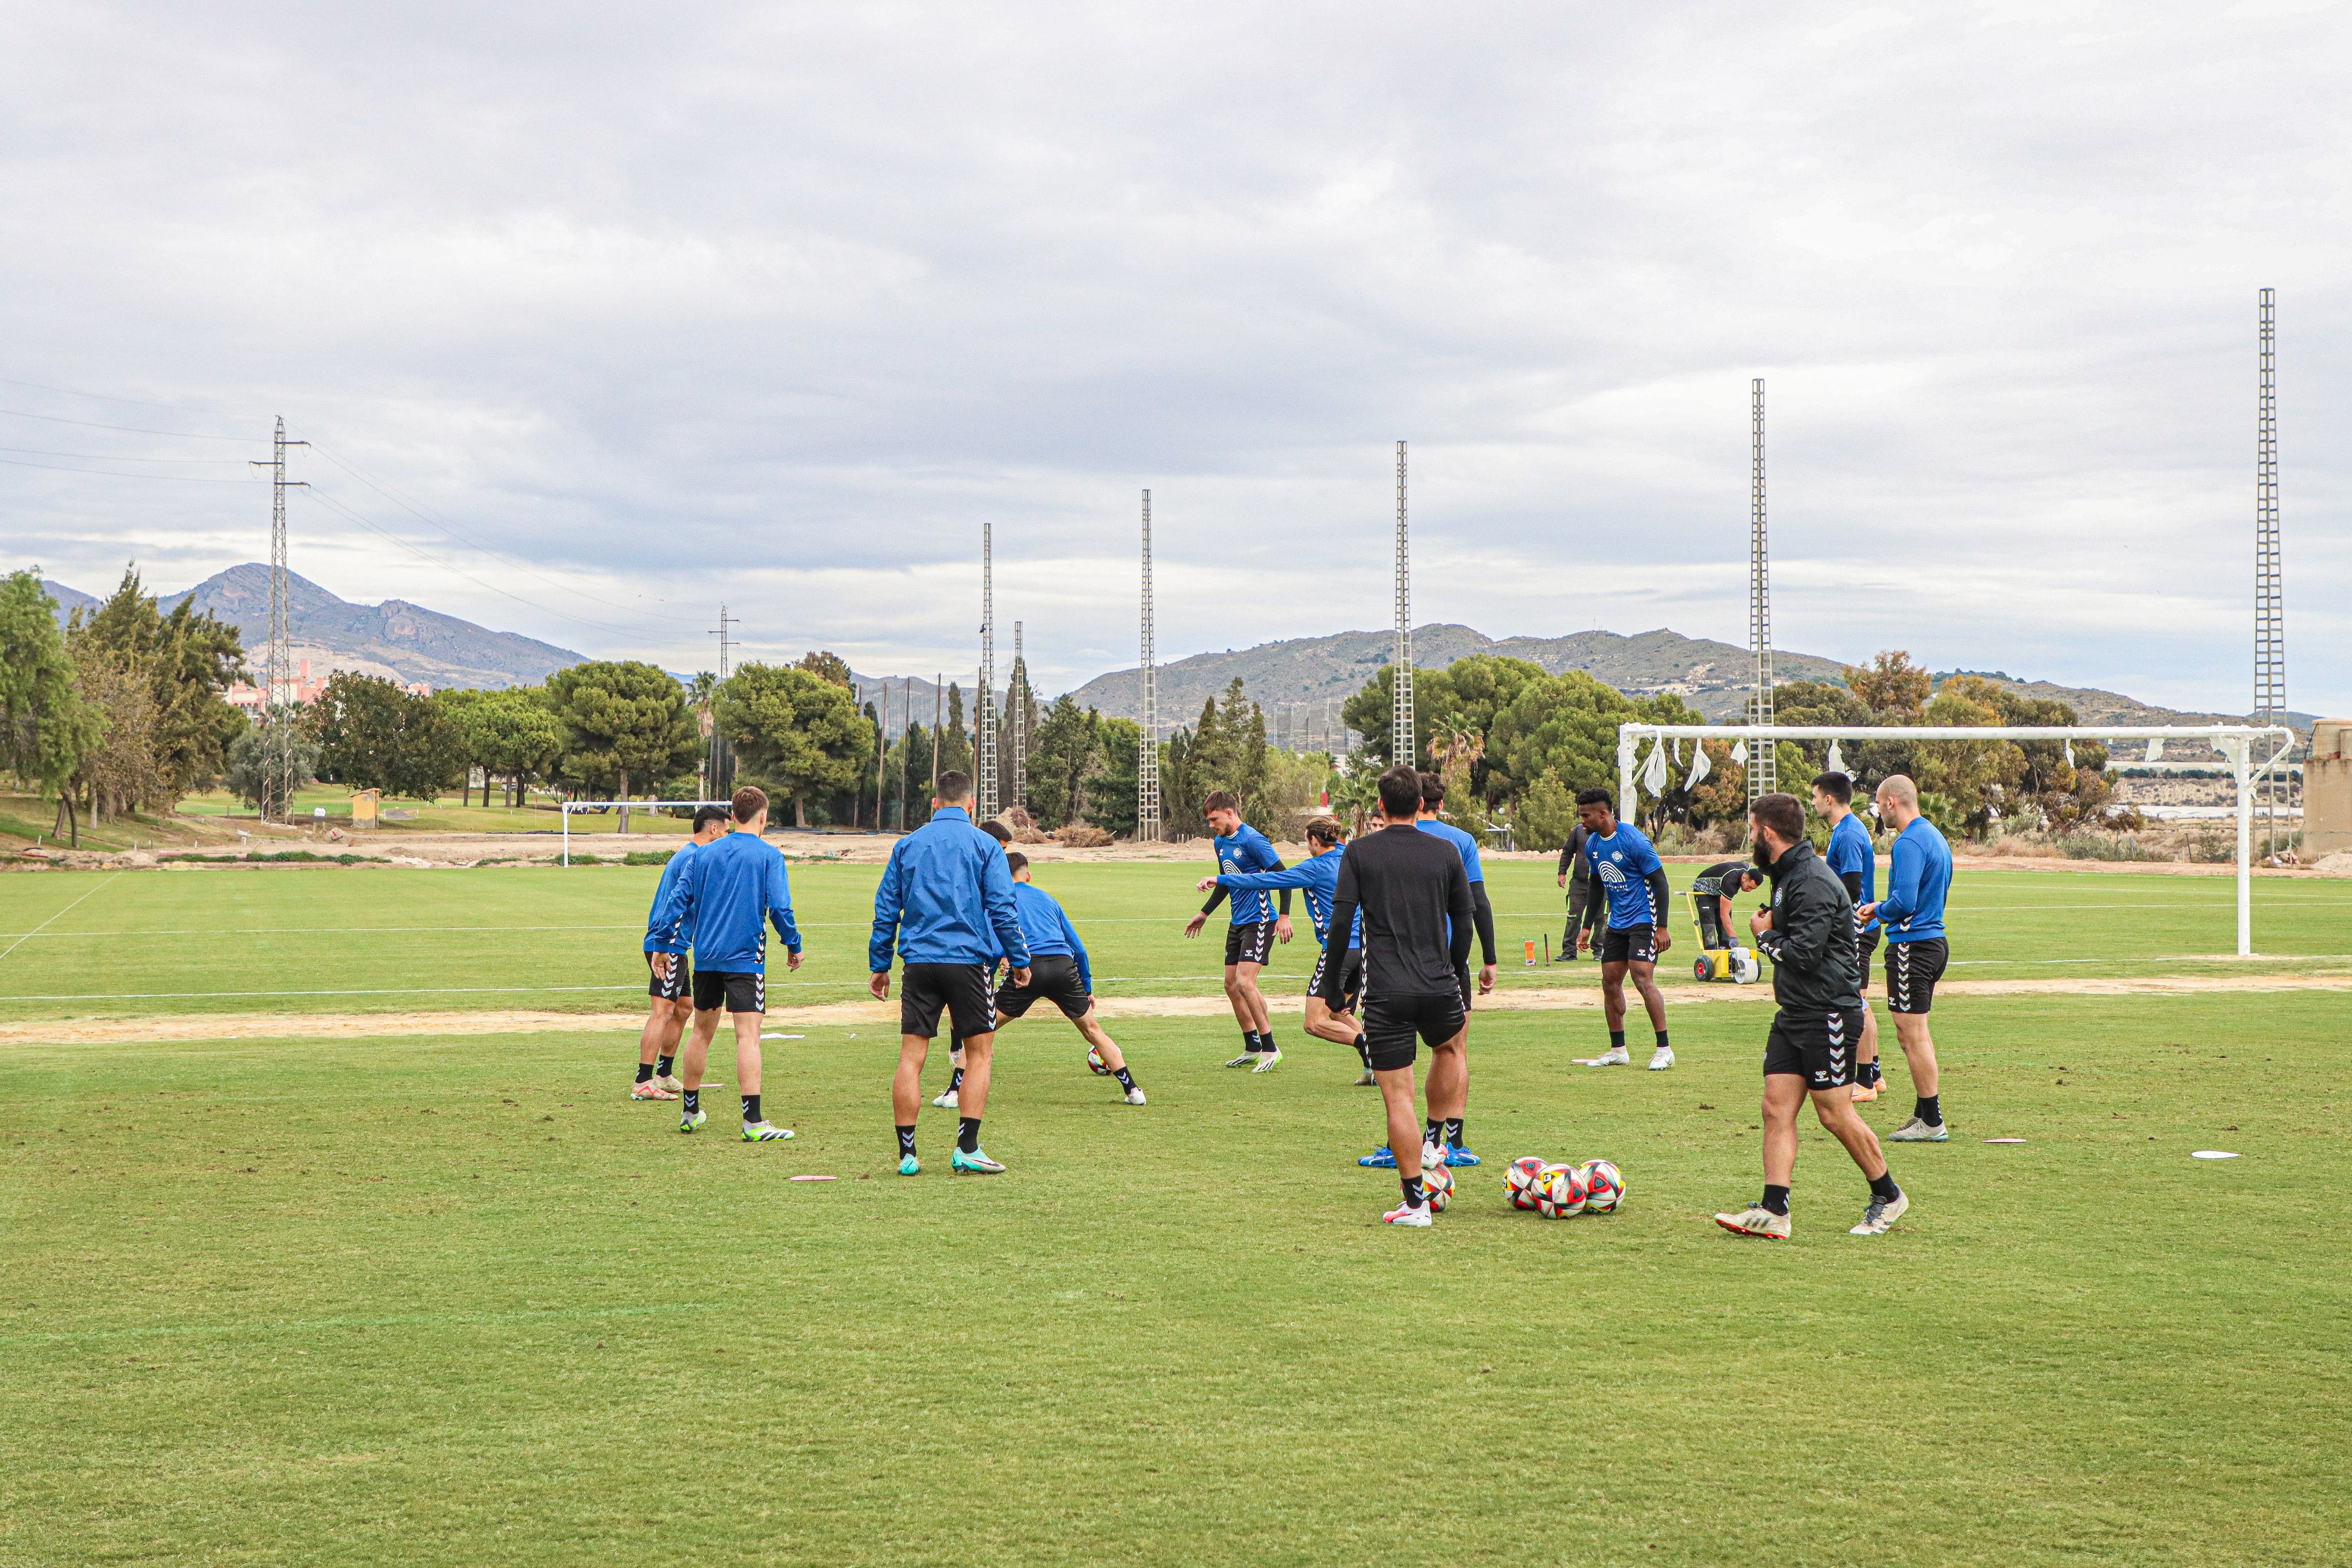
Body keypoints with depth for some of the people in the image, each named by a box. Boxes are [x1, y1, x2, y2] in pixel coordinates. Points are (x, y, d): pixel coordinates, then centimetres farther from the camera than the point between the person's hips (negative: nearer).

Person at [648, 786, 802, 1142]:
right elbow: (780, 907, -10)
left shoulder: (704, 854, 9)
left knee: (702, 1031, 17)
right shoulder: (768, 855, -4)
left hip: (706, 956, 5)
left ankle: (690, 1112, 27)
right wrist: (794, 946, 3)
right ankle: (753, 1122, -16)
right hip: (746, 956, -5)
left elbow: (679, 899, 7)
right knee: (748, 1035, -9)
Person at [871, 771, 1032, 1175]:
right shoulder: (985, 845, 1)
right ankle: (967, 1149, 0)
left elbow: (886, 910, 11)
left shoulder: (907, 845, 10)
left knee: (911, 1057, 3)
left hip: (919, 962, 3)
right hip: (968, 961, -3)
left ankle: (907, 1155, 2)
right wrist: (1020, 960, 6)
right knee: (979, 1052, 7)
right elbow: (1002, 909, -3)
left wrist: (879, 966, 17)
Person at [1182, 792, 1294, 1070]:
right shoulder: (1221, 842, 11)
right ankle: (1252, 1049, 19)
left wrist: (1284, 916, -21)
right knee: (1231, 984, 9)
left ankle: (1270, 1049, -8)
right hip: (1238, 922, 9)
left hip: (1260, 921, -9)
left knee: (1244, 982, -17)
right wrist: (1204, 914, 28)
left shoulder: (1252, 840, -17)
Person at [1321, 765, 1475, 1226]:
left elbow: (1341, 920, -4)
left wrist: (1332, 985, 4)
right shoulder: (1446, 852, 5)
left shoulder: (1359, 852, 0)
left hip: (1385, 994, -2)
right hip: (1439, 989, 2)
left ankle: (1415, 1202, 2)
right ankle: (1438, 1140, 29)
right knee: (1451, 1046, 34)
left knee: (1397, 1096, 1)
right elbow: (1464, 921, 12)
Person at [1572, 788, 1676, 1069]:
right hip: (1617, 922, 8)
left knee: (1642, 979, -18)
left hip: (1643, 920, -8)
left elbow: (1660, 882, -15)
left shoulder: (1634, 840, -18)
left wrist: (1662, 927, -19)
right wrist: (1588, 927, 19)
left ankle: (1665, 1050, -11)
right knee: (1610, 982, 6)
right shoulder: (1592, 844, 6)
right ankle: (1618, 1051, 17)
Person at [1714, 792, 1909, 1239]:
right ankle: (1773, 1211, -1)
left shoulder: (1813, 882, -19)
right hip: (1795, 1014, 10)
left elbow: (1803, 952, -25)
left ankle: (1888, 1197, 17)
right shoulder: (1786, 875, 14)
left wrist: (1764, 936, -9)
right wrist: (1767, 928, 7)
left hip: (1829, 1014, -10)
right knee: (1777, 1107, 1)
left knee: (1835, 1114, -1)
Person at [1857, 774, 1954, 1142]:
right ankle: (1925, 1114, 23)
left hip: (1912, 945, -10)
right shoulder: (1935, 836, 15)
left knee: (1913, 1036, -5)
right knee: (1915, 1034, 17)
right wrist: (1883, 909, 16)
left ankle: (1932, 1123, -2)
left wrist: (1877, 911, -5)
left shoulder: (1910, 842, -17)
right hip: (1935, 941, 10)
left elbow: (1904, 903, -24)